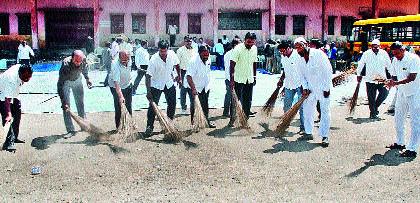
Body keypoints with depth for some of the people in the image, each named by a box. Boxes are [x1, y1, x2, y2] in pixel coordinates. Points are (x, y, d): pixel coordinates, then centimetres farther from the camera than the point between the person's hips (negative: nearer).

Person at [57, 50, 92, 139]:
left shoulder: (84, 59, -25)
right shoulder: (66, 64, -39)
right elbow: (60, 85, -38)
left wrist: (87, 79, 13)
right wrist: (63, 101, -42)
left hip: (77, 80, 4)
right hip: (65, 81, -4)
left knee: (80, 103, 13)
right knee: (66, 106, -9)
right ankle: (70, 130, -5)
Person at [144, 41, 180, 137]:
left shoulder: (172, 55, -13)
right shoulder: (154, 59, -25)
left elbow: (176, 65, 11)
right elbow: (148, 76, -27)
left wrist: (178, 75, 14)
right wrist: (148, 91, -33)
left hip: (169, 83, 4)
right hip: (156, 85, -4)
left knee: (172, 104, 10)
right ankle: (149, 127, -1)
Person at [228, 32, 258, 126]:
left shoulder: (254, 49, 4)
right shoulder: (238, 49, -14)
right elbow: (232, 64, -17)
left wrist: (254, 77, 15)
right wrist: (231, 79, -22)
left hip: (249, 79, 5)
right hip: (238, 79, -5)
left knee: (248, 101, 8)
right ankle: (232, 119, 11)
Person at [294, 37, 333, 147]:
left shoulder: (318, 54, -17)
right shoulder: (300, 61, 2)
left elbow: (328, 71, -16)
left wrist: (326, 88, -16)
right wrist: (305, 88, -1)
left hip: (323, 88, -6)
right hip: (310, 89, 6)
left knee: (325, 111, -1)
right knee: (307, 110, 8)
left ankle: (325, 136, 6)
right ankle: (308, 133, 22)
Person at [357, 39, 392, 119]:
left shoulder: (384, 53, 1)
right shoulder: (366, 54, -4)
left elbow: (389, 65, 8)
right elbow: (360, 64, 5)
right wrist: (359, 75, 7)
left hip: (382, 79, 2)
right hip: (370, 79, -1)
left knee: (384, 93, -9)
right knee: (371, 97, 2)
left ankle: (376, 106, 16)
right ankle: (373, 113, 14)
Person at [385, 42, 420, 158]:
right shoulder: (395, 60, 5)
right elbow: (394, 76, 11)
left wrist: (397, 83, -33)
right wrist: (391, 82, -11)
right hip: (402, 93, 8)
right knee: (398, 119, 15)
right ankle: (400, 143, 30)